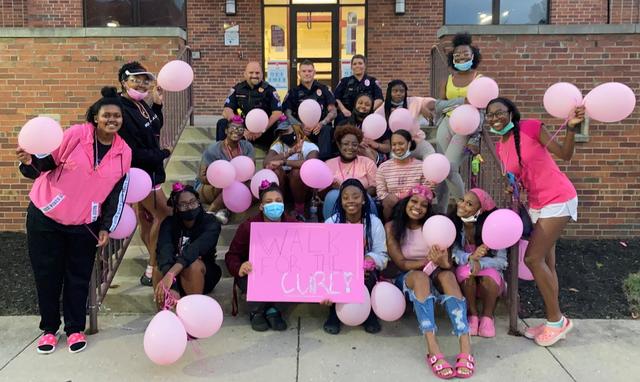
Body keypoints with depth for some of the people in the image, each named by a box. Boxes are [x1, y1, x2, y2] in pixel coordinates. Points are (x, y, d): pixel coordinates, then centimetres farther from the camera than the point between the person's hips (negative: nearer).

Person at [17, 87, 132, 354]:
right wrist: (28, 162, -34)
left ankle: (75, 329, 24)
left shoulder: (124, 152, -3)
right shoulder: (75, 135, -14)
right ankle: (49, 329, 25)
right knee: (47, 275, 8)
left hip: (85, 224, 2)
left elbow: (118, 193, 2)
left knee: (79, 277, 8)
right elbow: (45, 162, -11)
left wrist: (107, 227, -1)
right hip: (44, 216, -2)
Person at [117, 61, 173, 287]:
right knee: (164, 216, -3)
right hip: (141, 172, -9)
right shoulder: (122, 111, -25)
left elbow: (156, 128, 15)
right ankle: (152, 270, 5)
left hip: (148, 169, 9)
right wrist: (163, 154, -13)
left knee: (145, 215, 16)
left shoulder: (141, 104, 2)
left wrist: (157, 105, 1)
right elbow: (133, 152, -27)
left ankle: (153, 262, 29)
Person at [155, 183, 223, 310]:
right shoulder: (169, 223, -12)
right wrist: (171, 287, -48)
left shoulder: (211, 223, -19)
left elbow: (196, 249, -37)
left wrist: (171, 274, -54)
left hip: (204, 276, -2)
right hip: (176, 278, 2)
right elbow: (165, 252, -30)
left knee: (193, 264, -36)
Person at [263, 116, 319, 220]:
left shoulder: (310, 146, -11)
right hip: (281, 184, 2)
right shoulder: (277, 146, -2)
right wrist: (290, 152, -32)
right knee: (275, 169, -27)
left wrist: (283, 162, -35)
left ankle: (299, 210, -13)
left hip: (301, 187, -2)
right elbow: (266, 163, -23)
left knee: (297, 171, -32)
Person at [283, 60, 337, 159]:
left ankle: (324, 159, -39)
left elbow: (333, 112, 10)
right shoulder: (293, 92, 17)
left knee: (326, 130, -34)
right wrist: (301, 126, -12)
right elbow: (288, 114, 7)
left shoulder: (324, 89, 16)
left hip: (321, 127, 0)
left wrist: (322, 123, -10)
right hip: (301, 128, 0)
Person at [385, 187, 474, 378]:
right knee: (420, 277, -36)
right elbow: (401, 263, -10)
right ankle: (433, 351, -51)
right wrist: (430, 261, -26)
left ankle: (466, 349, -46)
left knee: (448, 276, -32)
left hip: (432, 275, 2)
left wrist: (442, 262, -33)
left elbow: (448, 263, -8)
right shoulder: (392, 227, -2)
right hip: (403, 278, -2)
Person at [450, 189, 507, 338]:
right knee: (466, 271, -31)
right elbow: (454, 253, -18)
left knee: (489, 276, -33)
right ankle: (472, 314, -12)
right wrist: (470, 258, -39)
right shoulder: (453, 224, -12)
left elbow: (501, 260, -19)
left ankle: (487, 316, -10)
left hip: (489, 269, -1)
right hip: (466, 280, 1)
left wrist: (480, 263, -38)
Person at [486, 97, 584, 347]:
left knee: (533, 258, -10)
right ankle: (554, 322, 21)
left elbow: (565, 155, -12)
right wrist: (511, 186, -10)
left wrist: (571, 129, -28)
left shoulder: (531, 127, -12)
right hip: (536, 203, 7)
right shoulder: (500, 147, 7)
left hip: (558, 199, -7)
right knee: (546, 262, 10)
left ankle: (556, 320, 5)